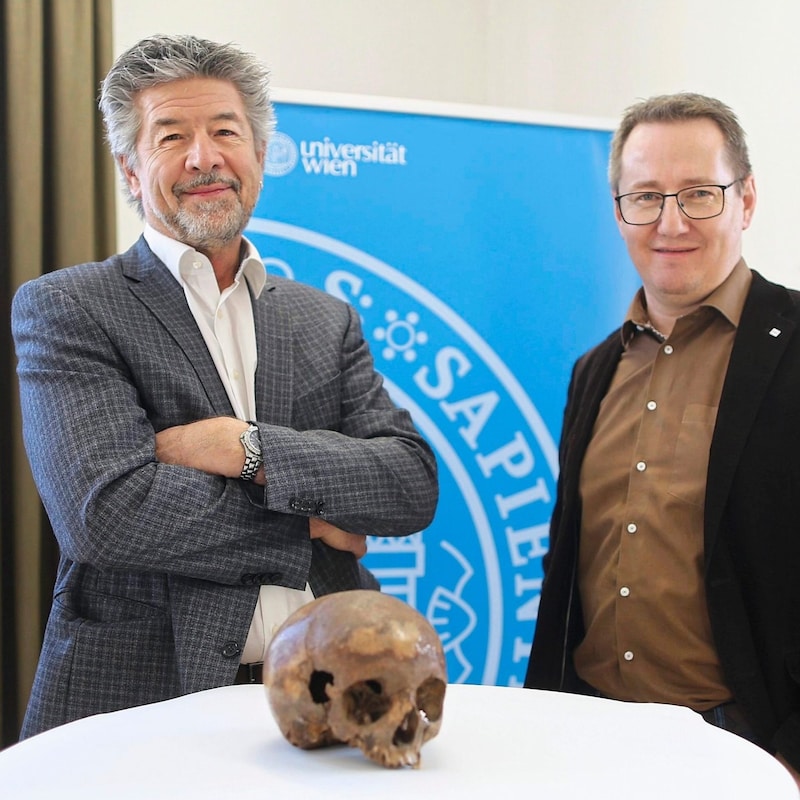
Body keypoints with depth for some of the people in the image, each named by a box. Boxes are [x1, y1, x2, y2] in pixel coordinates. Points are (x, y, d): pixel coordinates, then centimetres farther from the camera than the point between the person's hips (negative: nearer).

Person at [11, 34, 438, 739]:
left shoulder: (327, 322, 10)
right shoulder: (64, 309, -3)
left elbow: (413, 487, -1)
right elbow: (106, 510, -17)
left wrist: (250, 447, -15)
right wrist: (310, 527, -9)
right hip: (141, 700, -3)